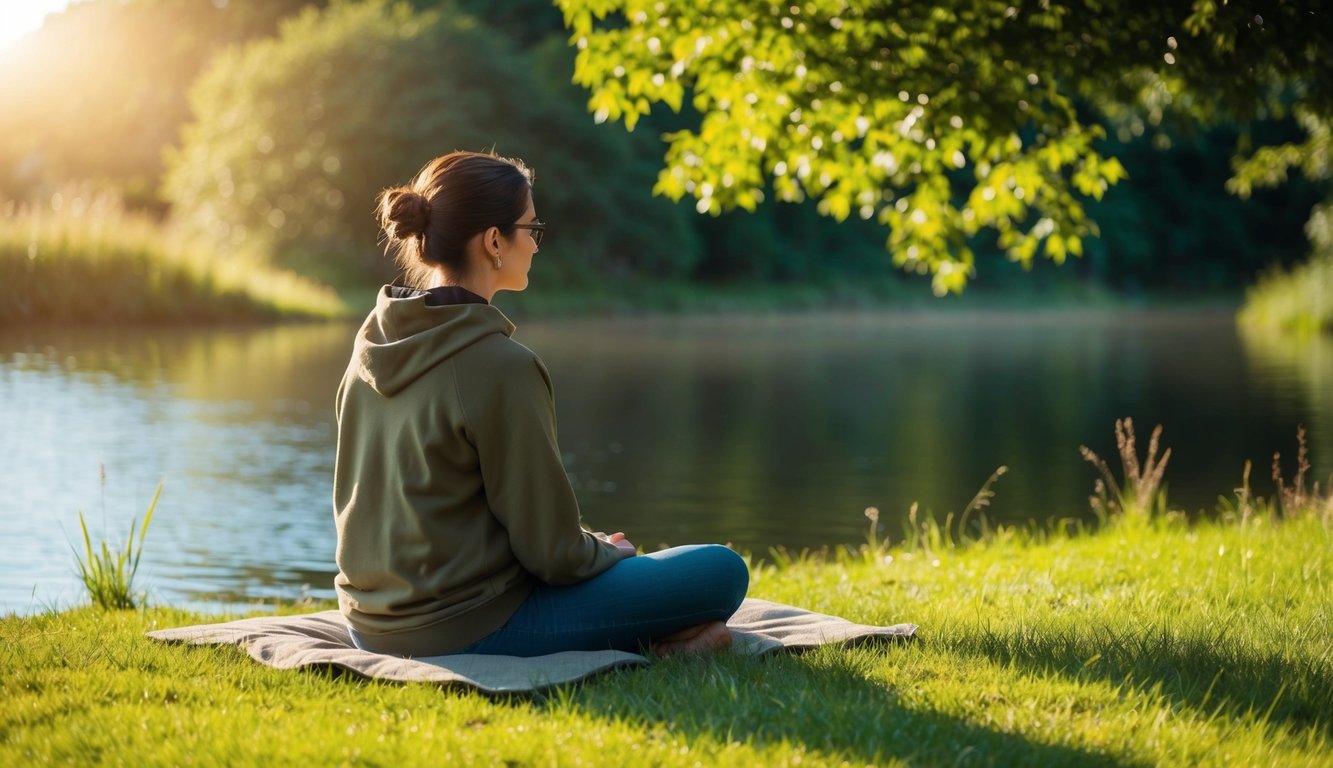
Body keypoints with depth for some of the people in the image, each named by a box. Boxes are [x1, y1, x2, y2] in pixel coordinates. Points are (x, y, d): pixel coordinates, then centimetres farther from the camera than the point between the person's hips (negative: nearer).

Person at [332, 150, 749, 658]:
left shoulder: (374, 343, 4)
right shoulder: (499, 365, -21)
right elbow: (551, 552, -17)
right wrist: (608, 552, 6)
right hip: (470, 629, -8)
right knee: (722, 571, -2)